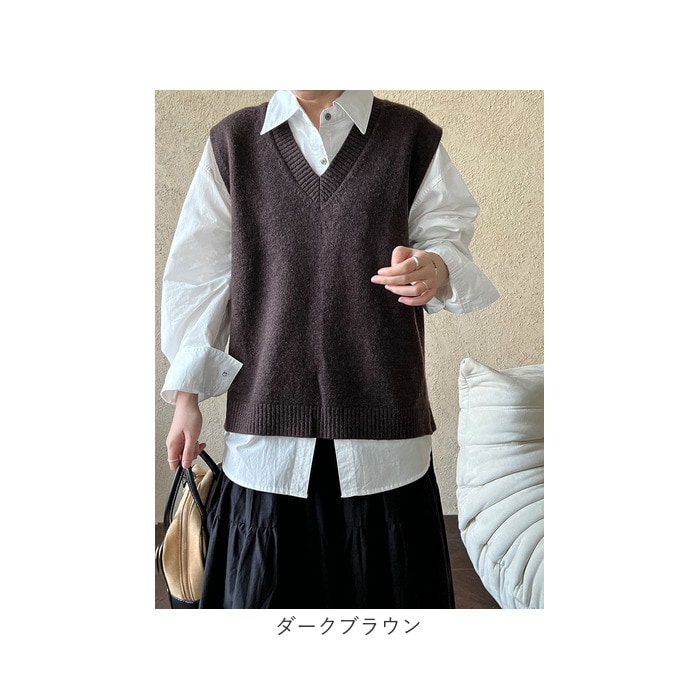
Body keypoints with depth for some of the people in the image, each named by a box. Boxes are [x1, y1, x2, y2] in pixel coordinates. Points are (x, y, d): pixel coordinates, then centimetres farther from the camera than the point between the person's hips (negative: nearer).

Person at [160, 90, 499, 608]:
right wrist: (188, 395, 7)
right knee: (263, 582, 9)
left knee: (386, 579, 9)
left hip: (384, 413, 0)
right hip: (268, 412, 1)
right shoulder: (232, 142, 9)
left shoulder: (414, 138, 6)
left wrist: (436, 270, -20)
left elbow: (448, 238, 6)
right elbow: (201, 275, 8)